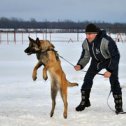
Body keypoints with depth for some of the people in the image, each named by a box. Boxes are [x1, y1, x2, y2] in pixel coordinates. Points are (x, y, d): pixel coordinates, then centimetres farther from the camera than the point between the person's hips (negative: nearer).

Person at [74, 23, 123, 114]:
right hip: (97, 61, 6)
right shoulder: (86, 43, -17)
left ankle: (119, 106, -8)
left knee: (114, 81, -18)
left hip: (110, 61, -5)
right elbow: (85, 57, -5)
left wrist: (110, 70, -37)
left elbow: (116, 56, -31)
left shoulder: (107, 41, -37)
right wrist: (80, 65, -25)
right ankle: (84, 102, 17)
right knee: (88, 78, -1)